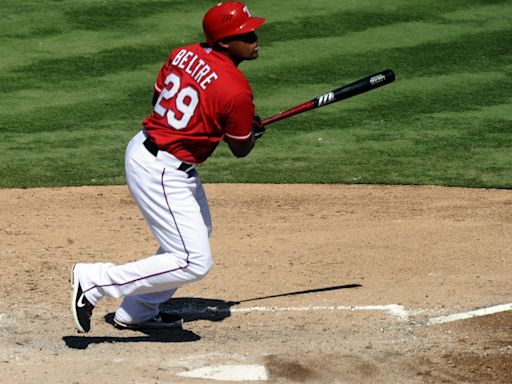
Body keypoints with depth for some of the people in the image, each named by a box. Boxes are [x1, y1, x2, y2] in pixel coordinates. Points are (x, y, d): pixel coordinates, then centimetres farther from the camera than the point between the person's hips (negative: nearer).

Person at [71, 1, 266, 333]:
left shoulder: (184, 54, 2)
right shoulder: (236, 91, -20)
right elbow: (241, 149, -5)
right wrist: (256, 130, 17)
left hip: (142, 147, 10)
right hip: (163, 174, -10)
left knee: (200, 230, 28)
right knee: (195, 263, -9)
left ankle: (138, 311, 34)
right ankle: (94, 281, -7)